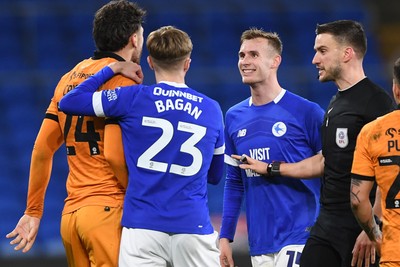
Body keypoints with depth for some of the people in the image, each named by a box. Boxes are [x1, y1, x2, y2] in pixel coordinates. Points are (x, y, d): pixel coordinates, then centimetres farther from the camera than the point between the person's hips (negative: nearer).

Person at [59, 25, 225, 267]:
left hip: (142, 227, -1)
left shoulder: (132, 98, -1)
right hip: (193, 228, 1)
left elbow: (68, 102, 6)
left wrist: (111, 69, 15)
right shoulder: (212, 110, 8)